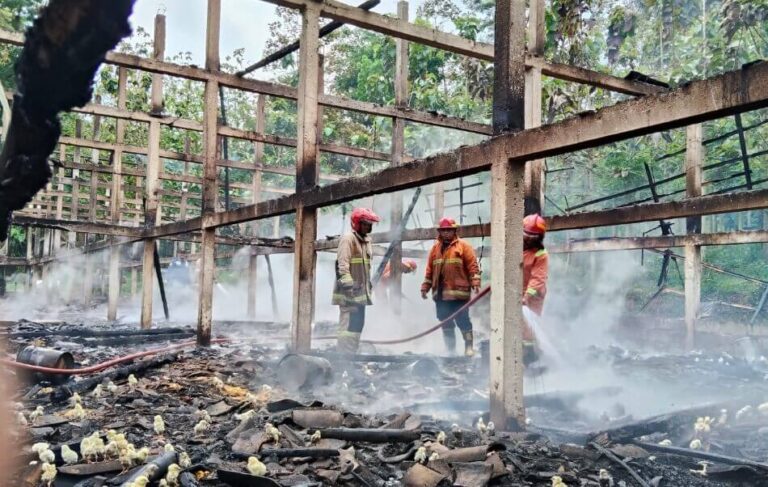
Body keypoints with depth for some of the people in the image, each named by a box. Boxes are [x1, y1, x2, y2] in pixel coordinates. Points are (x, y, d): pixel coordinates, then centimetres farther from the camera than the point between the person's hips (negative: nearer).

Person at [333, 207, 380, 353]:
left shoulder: (366, 241, 19)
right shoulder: (348, 239, -9)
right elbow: (342, 264, -18)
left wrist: (369, 286, 24)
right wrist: (348, 283, -25)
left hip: (361, 292, 9)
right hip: (349, 293, -9)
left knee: (358, 325, 14)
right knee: (348, 325, -12)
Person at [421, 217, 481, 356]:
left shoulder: (463, 246, 2)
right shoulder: (435, 248, 16)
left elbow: (473, 265, -5)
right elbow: (429, 269, 17)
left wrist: (475, 283, -15)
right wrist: (425, 287, 14)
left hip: (459, 292, -5)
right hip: (440, 293, 5)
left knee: (462, 320, -5)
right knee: (445, 323, 9)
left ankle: (469, 346, 5)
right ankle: (450, 349, 18)